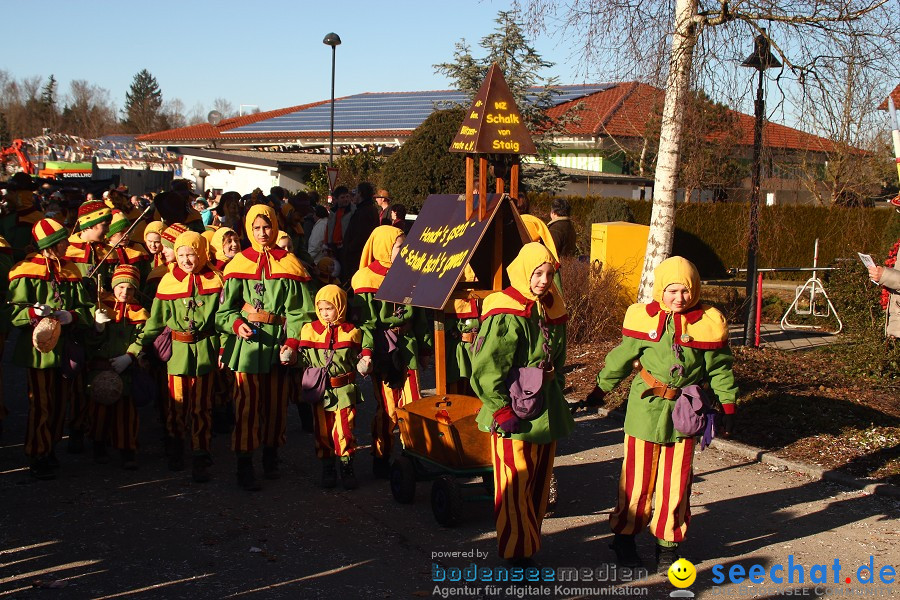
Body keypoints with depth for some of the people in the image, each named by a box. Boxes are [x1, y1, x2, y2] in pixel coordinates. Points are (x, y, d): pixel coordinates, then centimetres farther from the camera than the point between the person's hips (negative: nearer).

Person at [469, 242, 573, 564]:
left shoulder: (551, 309, 9)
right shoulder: (505, 314, -16)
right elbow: (486, 368, -20)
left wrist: (555, 399, 18)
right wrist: (502, 410, -20)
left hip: (546, 412, 8)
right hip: (515, 415, -8)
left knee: (539, 484, 16)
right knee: (515, 486, -2)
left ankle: (530, 546, 30)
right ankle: (516, 553, 11)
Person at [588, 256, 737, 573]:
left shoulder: (709, 322, -4)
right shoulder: (643, 318, -5)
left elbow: (720, 368, 6)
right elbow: (621, 358, 8)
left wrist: (727, 404, 3)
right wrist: (600, 389, 15)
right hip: (646, 409, -1)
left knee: (676, 482, 7)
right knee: (637, 478, 6)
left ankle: (668, 543, 22)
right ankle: (625, 535, 24)